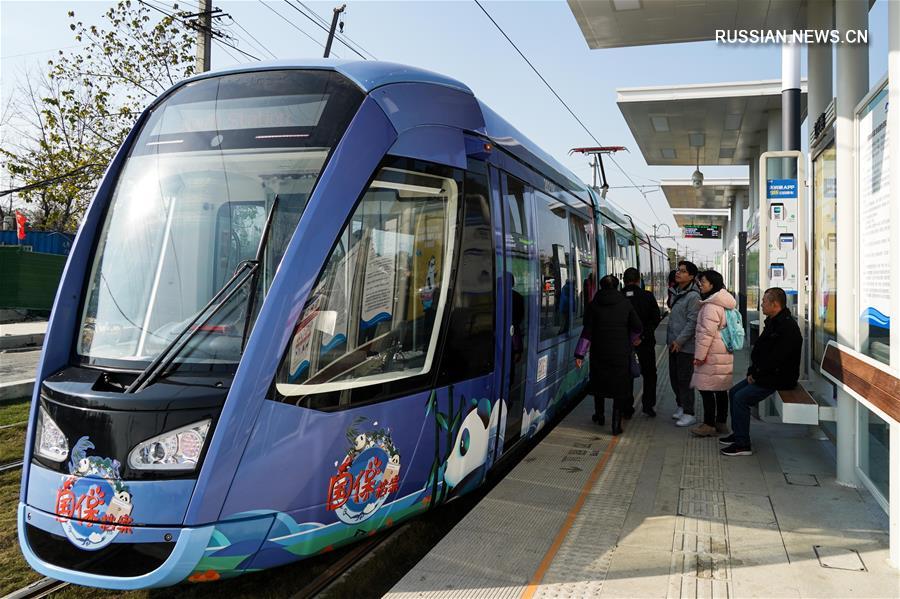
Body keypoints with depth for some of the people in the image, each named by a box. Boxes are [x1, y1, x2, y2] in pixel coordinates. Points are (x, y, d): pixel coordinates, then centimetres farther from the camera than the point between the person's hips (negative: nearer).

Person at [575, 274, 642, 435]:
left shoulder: (594, 304, -2)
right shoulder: (625, 303, -1)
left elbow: (587, 331, -4)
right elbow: (637, 328, -1)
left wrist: (580, 354, -2)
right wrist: (628, 337, 21)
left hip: (599, 352, 1)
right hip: (621, 353, -1)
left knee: (599, 385, 18)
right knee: (620, 387, 3)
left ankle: (599, 416, 32)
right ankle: (616, 424, -1)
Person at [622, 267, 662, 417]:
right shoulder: (648, 296, -8)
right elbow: (656, 319, -7)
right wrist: (647, 331, 9)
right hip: (645, 341, 0)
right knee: (649, 373, 15)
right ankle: (648, 404, 7)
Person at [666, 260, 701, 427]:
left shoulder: (693, 296, -17)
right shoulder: (676, 293, 12)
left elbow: (692, 322, -20)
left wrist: (680, 340, -19)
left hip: (685, 345, -9)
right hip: (673, 343, 9)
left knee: (684, 379, -4)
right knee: (674, 377, 16)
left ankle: (689, 414, 4)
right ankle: (681, 406, 31)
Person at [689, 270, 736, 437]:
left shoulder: (711, 306, -17)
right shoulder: (723, 303, 16)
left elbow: (707, 332, -20)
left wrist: (700, 355, -16)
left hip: (712, 355, -10)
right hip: (723, 353, 10)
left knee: (707, 389, -5)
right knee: (721, 389, 14)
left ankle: (709, 424, -1)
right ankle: (721, 423, 21)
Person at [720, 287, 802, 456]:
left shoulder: (787, 327, -22)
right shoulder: (772, 322, 12)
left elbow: (776, 360, -26)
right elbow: (759, 349, 15)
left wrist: (756, 374, -15)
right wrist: (752, 372, 4)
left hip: (779, 377, -11)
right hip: (765, 375, 11)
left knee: (741, 398, -18)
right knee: (734, 392, 10)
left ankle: (743, 444, -11)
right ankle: (738, 434, 19)